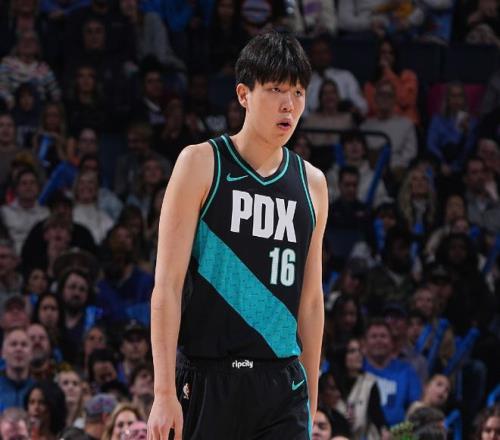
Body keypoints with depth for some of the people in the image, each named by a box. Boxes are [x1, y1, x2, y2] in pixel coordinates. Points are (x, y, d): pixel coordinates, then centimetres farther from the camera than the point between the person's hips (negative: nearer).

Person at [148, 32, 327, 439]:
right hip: (209, 380, -4)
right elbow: (167, 285, -6)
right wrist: (164, 393, -13)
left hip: (284, 383, 4)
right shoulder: (201, 163, -1)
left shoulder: (312, 183, 13)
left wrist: (311, 404, 16)